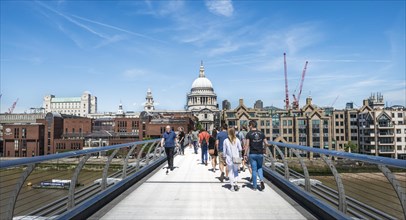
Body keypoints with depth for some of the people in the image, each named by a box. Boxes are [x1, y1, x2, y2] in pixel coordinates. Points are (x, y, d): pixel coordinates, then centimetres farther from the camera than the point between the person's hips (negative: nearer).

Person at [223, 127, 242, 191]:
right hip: (236, 158, 1)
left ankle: (232, 186, 9)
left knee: (231, 172, 8)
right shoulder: (237, 140, -5)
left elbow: (224, 150, -1)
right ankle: (235, 183, 3)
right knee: (236, 171, 16)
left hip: (229, 158, -1)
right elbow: (240, 149, 0)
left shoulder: (226, 141, -6)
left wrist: (224, 157, 10)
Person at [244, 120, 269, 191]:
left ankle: (254, 186, 12)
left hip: (252, 154, -3)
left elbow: (247, 145, -12)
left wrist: (245, 154, -6)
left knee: (254, 170, 6)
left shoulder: (249, 134, -7)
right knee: (259, 168, 21)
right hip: (260, 154, 3)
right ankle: (261, 180, -3)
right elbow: (266, 144, 3)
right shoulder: (261, 133, 3)